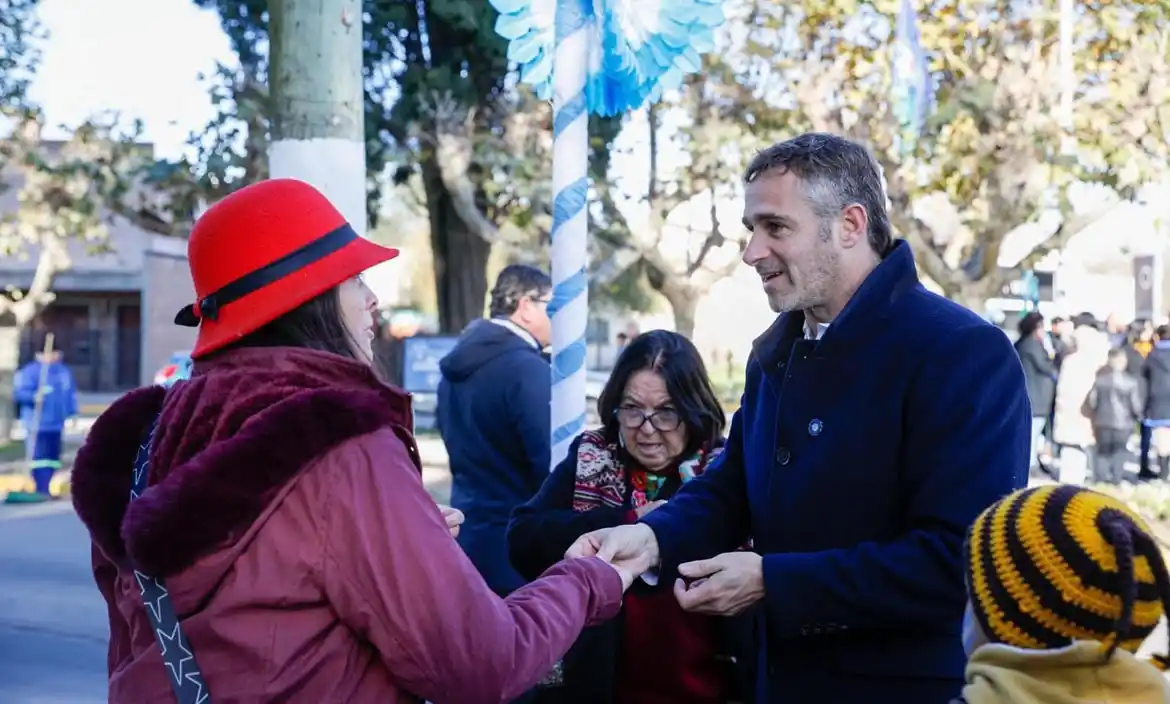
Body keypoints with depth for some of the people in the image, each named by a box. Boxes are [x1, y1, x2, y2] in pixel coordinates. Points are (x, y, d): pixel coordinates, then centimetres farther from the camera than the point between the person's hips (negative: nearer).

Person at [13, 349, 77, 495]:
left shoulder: (65, 372, 15)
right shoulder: (30, 371, -6)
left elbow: (71, 394, 24)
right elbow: (19, 392, -11)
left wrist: (72, 414, 18)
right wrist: (34, 396, -29)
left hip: (56, 424, 7)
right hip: (37, 425, -7)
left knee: (53, 459, 8)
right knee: (40, 459, -12)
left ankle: (47, 489, 14)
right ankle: (42, 490, -13)